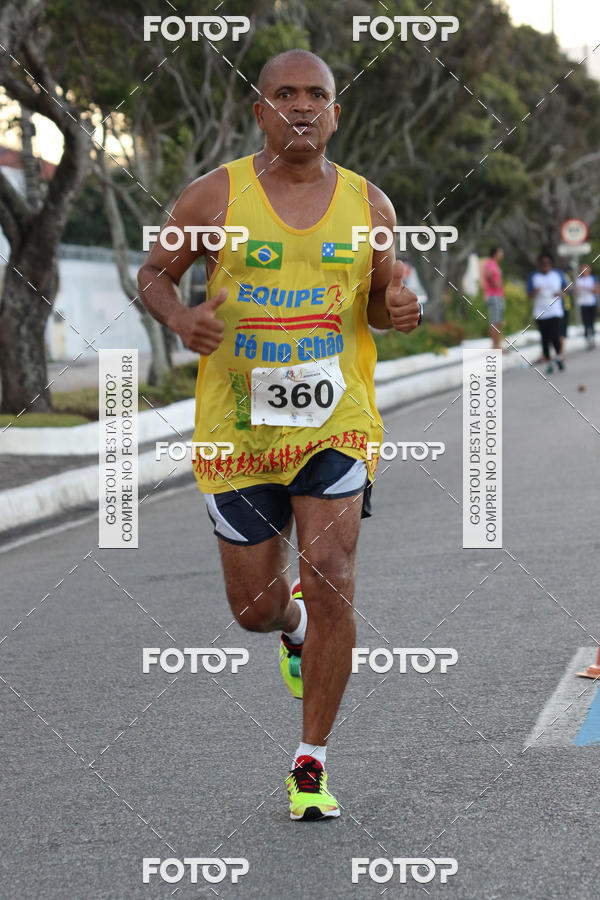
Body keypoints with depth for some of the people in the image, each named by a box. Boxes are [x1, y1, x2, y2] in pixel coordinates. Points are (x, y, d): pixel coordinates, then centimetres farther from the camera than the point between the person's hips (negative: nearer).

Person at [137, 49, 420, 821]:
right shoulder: (214, 197, -2)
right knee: (255, 608, 6)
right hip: (236, 428, 0)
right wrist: (179, 316, -14)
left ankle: (311, 765, 1)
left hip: (335, 423, 0)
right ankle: (293, 628, 47)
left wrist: (402, 308, -7)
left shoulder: (368, 205, 4)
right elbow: (154, 273, 8)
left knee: (331, 585, -14)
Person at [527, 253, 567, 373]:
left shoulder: (558, 274, 6)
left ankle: (559, 356, 14)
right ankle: (548, 363, 14)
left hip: (555, 312, -1)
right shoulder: (533, 276, 5)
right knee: (545, 339, 2)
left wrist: (561, 293, -6)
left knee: (555, 337, -13)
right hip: (540, 313, 1)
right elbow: (529, 294, 6)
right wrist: (534, 292, -18)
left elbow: (566, 286, 16)